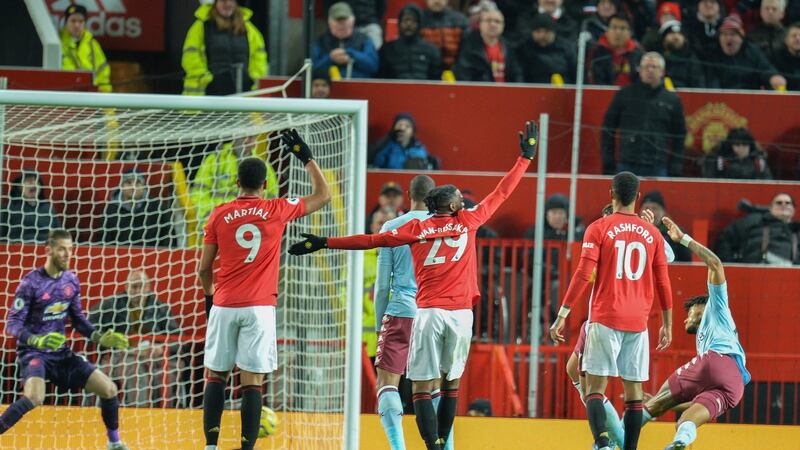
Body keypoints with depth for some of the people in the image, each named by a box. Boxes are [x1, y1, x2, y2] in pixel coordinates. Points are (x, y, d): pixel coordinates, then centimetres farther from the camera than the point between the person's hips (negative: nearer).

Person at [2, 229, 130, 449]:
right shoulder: (31, 282, -15)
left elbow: (78, 319, 16)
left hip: (61, 352, 6)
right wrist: (37, 340, -34)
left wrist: (100, 338, 1)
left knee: (108, 389, 0)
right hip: (33, 352, -6)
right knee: (34, 398, -34)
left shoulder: (71, 280, 4)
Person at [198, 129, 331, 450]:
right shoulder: (277, 210, 0)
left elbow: (204, 269, 7)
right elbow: (323, 195, 15)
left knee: (215, 376, 10)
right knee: (252, 382, -2)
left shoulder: (219, 215, 3)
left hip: (224, 305, 1)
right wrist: (305, 156, 20)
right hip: (259, 307, -1)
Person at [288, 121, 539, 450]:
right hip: (460, 313, 1)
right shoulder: (467, 221, 7)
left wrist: (324, 243, 10)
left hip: (428, 312, -1)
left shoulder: (416, 229, 6)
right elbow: (502, 192, 17)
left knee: (422, 387, -4)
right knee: (451, 383, 13)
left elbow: (371, 240, 5)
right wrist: (526, 157, 29)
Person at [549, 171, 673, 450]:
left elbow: (583, 275, -8)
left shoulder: (599, 228, -2)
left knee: (595, 387, -5)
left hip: (605, 320, -3)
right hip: (638, 322, 3)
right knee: (634, 391, 7)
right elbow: (663, 283, 11)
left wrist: (562, 316, -6)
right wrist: (667, 325, 19)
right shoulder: (652, 233, 9)